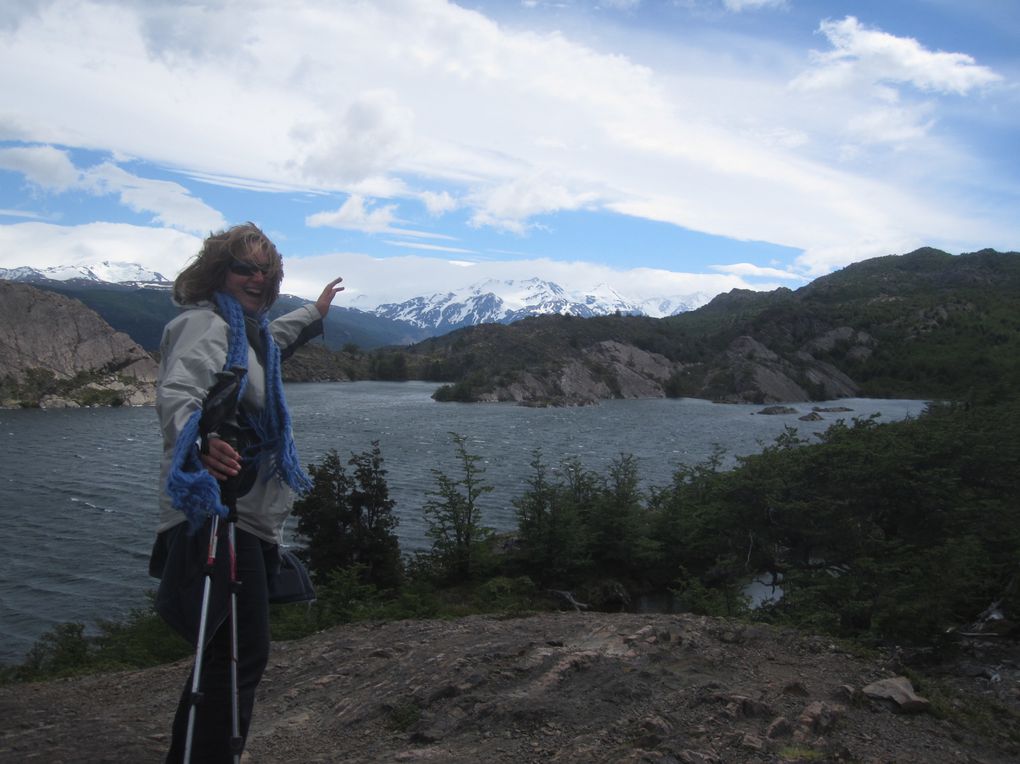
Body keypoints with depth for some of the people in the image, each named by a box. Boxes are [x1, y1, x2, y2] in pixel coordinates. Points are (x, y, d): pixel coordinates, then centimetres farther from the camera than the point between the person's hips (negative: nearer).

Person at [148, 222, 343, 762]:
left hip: (246, 514, 10)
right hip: (220, 514, -10)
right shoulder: (206, 323, -13)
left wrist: (315, 312, 59)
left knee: (230, 652, 17)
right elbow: (176, 391, -32)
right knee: (242, 653, -10)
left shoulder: (247, 329, 17)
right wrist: (198, 440, -53)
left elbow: (274, 337, 44)